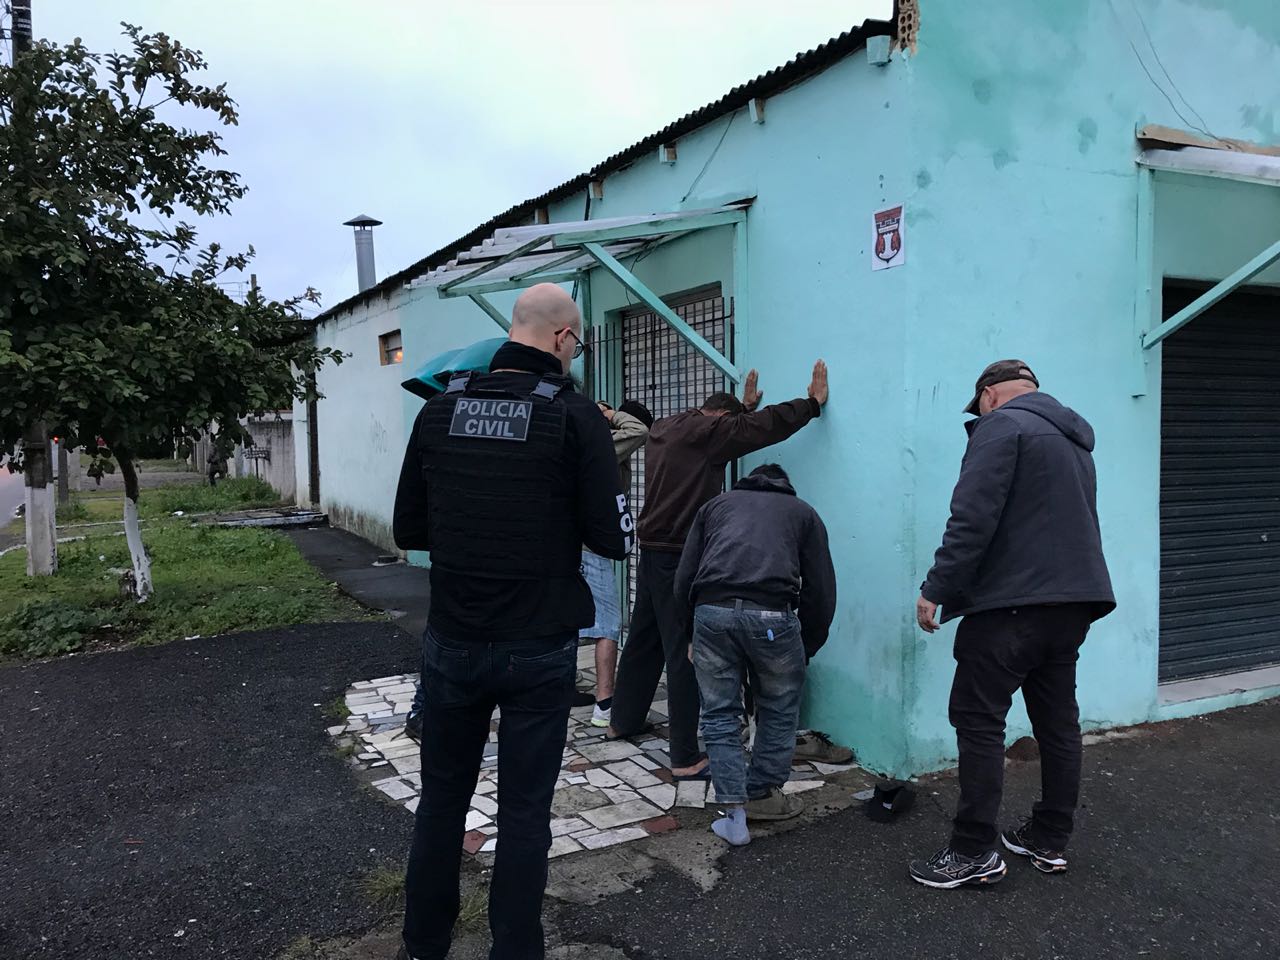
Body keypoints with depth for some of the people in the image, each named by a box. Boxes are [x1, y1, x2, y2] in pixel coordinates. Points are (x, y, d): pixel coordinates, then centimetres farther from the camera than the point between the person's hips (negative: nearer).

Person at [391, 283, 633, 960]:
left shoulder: (440, 409, 1)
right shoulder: (575, 415, -10)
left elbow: (407, 530, 5)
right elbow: (613, 539, -10)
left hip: (452, 643, 4)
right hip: (538, 649, -3)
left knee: (441, 800, 18)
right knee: (524, 811, 9)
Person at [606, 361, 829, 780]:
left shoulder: (664, 429, 13)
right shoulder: (707, 431, -12)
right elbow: (765, 426, -11)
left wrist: (745, 405, 37)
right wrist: (813, 402, 1)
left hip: (652, 550, 9)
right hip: (681, 556, -9)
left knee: (644, 639, 21)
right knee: (685, 652, -6)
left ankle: (623, 721, 35)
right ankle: (686, 759, -2)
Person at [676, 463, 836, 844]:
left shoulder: (715, 505, 30)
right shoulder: (803, 512, 27)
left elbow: (683, 584, 20)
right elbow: (820, 594, 19)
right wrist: (806, 649, 32)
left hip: (710, 610, 1)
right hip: (770, 614, -1)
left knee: (719, 715, 16)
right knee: (779, 710, 22)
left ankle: (735, 814, 14)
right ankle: (762, 795, 34)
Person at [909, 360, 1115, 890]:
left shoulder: (1001, 425, -7)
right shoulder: (1074, 439, 21)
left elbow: (973, 518, -18)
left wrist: (936, 588, -14)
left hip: (1012, 601, -9)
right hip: (1075, 598, 9)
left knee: (978, 718, -4)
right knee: (1057, 721, 14)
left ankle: (974, 853, -2)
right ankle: (1050, 841, 23)